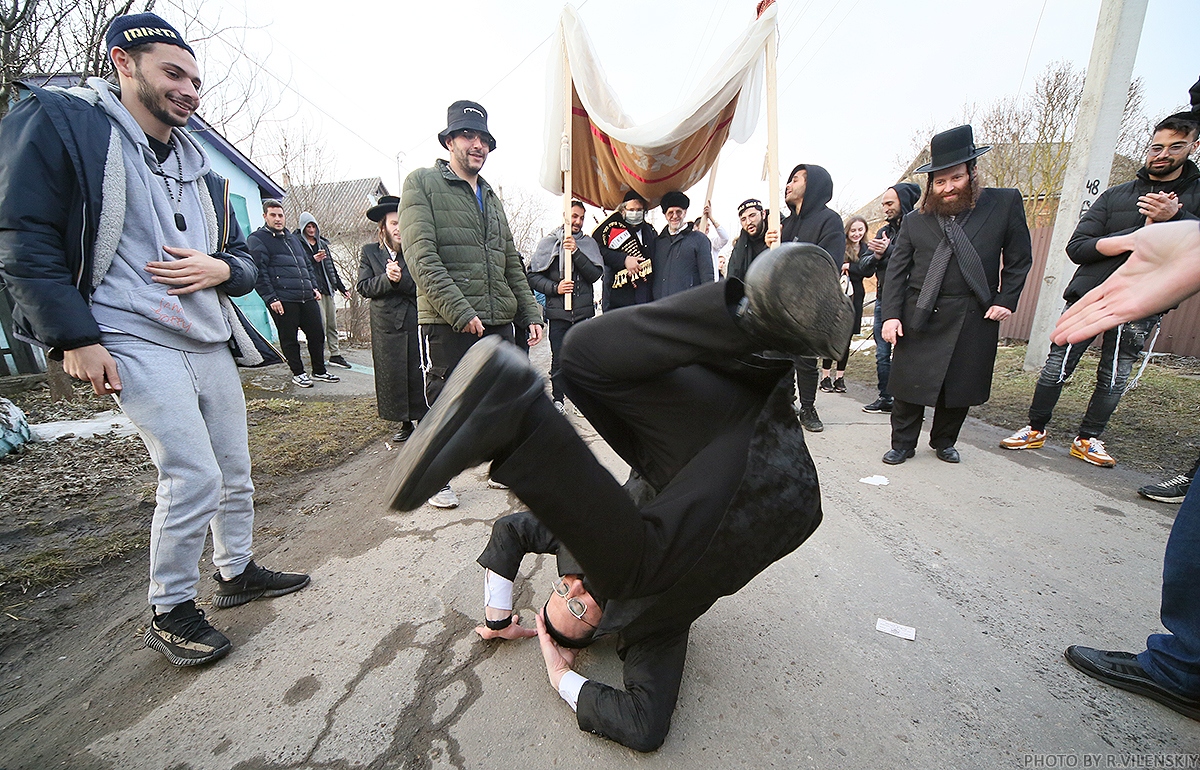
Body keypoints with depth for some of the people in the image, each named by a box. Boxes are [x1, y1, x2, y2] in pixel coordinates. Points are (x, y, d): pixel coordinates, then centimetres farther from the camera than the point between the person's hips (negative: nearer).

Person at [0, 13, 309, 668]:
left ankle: (236, 573, 31)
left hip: (212, 341, 7)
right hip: (137, 343, -7)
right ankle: (169, 612, 10)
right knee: (194, 477, -12)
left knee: (235, 471, 12)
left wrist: (218, 269, -3)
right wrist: (73, 339, -13)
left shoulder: (200, 167, 19)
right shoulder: (59, 122, 0)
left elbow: (242, 258, 21)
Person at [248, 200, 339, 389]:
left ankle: (319, 371, 20)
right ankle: (298, 373, 17)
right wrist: (270, 298, -15)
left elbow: (307, 265, 28)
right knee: (289, 339, 4)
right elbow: (259, 272, -8)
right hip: (282, 300, -6)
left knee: (317, 334, 7)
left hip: (307, 297, 6)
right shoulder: (257, 239, 1)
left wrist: (314, 287, 16)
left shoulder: (292, 238, 22)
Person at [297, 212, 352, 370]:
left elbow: (331, 267, 24)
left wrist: (341, 287, 22)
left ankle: (335, 355, 11)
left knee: (332, 323, 6)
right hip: (313, 289, -6)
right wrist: (313, 259, -18)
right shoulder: (298, 243, 2)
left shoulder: (322, 244, 20)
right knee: (321, 323, -11)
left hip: (327, 288, 6)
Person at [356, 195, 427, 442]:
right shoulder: (369, 252, 9)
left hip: (418, 322, -2)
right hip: (387, 325, 2)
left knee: (419, 374, 1)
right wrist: (387, 279, -15)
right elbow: (364, 287, 1)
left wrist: (401, 278, -19)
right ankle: (405, 423, 21)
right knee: (393, 376, 7)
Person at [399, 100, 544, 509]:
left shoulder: (491, 196, 20)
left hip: (500, 320, 6)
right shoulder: (423, 183, 0)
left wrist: (530, 313, 11)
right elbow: (422, 256, -13)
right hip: (446, 322, -6)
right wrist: (460, 311, -21)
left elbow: (511, 262, 20)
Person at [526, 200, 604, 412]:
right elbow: (533, 276, 4)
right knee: (559, 359, 1)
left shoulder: (588, 243, 12)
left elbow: (596, 274, -1)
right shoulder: (547, 243, 7)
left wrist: (576, 252, -11)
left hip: (584, 310, 1)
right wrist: (554, 288, -11)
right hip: (558, 312, -1)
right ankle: (557, 399, 16)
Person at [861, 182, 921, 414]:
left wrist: (889, 251, -17)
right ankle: (885, 399, 21)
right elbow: (866, 267, 11)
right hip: (883, 300, 7)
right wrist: (876, 256, -9)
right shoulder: (883, 232, 16)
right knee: (882, 353, 11)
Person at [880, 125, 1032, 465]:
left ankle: (944, 442, 28)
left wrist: (1006, 301, -1)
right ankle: (903, 443, 17)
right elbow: (896, 271, 3)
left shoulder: (1005, 203, 5)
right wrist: (891, 315, -6)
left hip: (976, 318, 1)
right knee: (909, 384, 1)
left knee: (961, 386, 9)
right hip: (920, 318, 0)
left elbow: (1019, 258, 9)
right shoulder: (915, 221, 6)